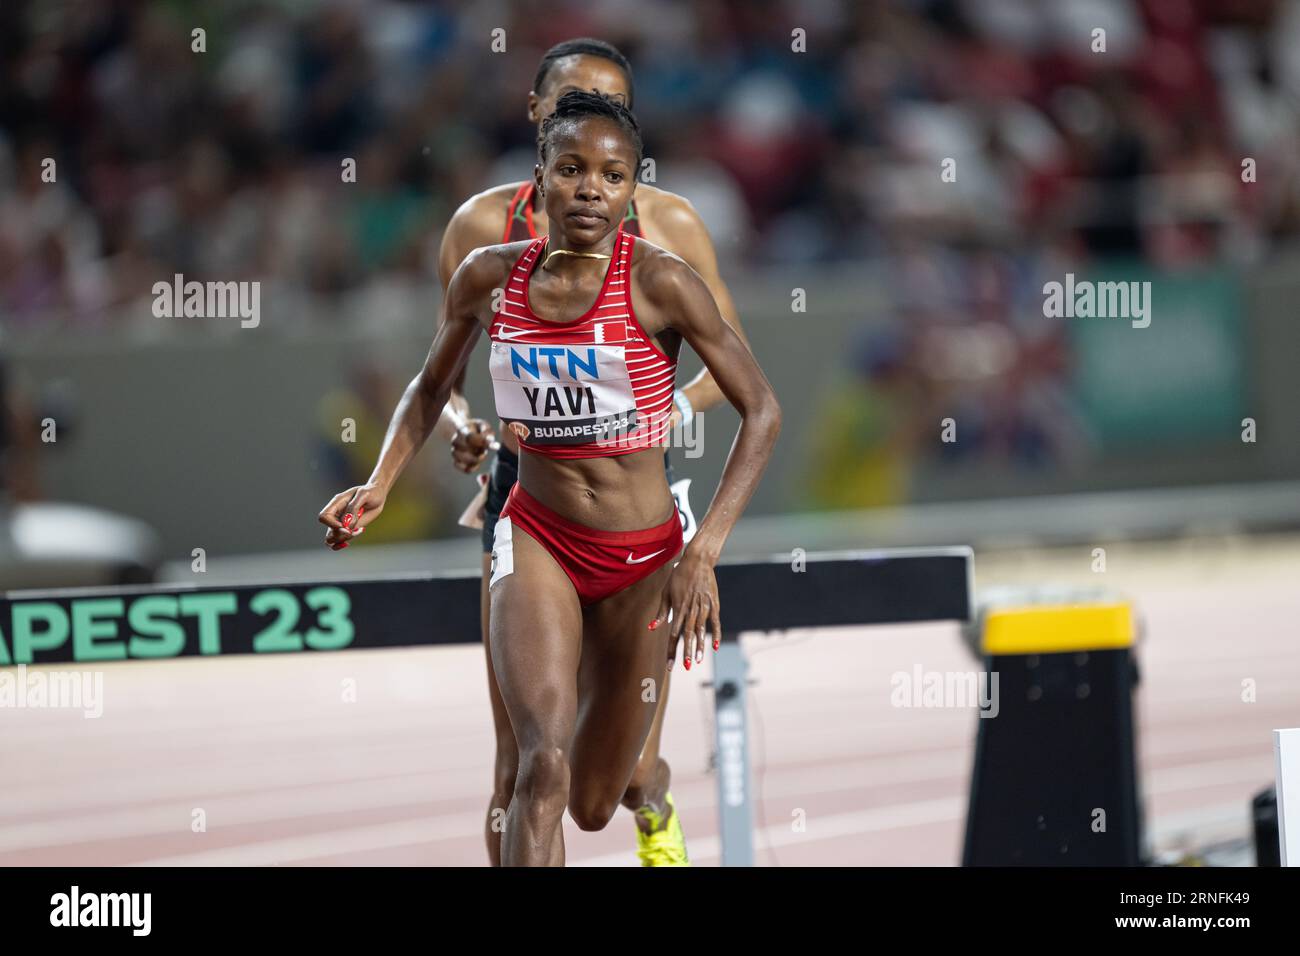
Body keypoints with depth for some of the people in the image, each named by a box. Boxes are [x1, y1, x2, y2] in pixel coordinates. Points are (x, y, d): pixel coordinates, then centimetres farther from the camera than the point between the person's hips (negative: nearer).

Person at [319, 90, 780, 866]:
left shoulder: (659, 283, -15)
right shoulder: (490, 277, -4)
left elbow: (762, 411, -12)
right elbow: (431, 390, 15)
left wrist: (705, 552, -20)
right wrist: (378, 488, -1)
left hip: (645, 558, -1)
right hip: (537, 539, 1)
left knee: (591, 807, 11)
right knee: (544, 765, -24)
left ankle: (637, 773, 50)